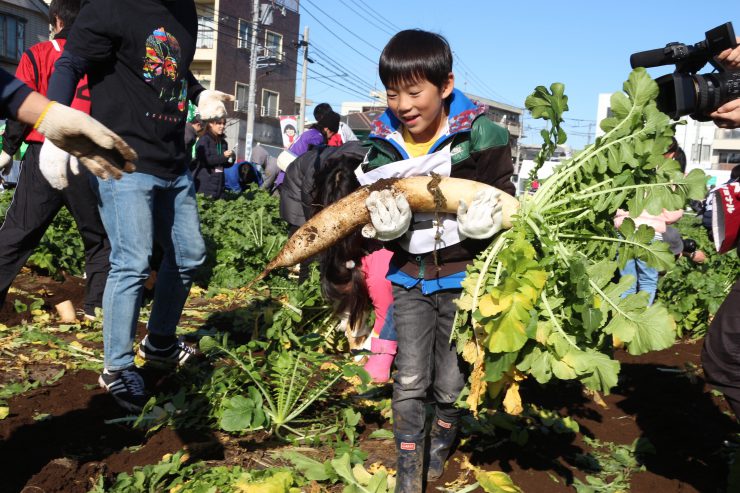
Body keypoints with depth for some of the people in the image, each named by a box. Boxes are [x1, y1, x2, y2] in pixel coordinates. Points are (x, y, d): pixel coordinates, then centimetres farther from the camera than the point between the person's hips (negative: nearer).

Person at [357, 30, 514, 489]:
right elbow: (370, 206, 6)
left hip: (463, 277, -2)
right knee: (409, 380, 4)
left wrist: (483, 218, -26)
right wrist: (385, 222, -17)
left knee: (452, 383, 9)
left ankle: (441, 447, 38)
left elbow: (503, 202, -4)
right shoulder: (385, 144, -1)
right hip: (410, 278, 3)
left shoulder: (481, 135, -12)